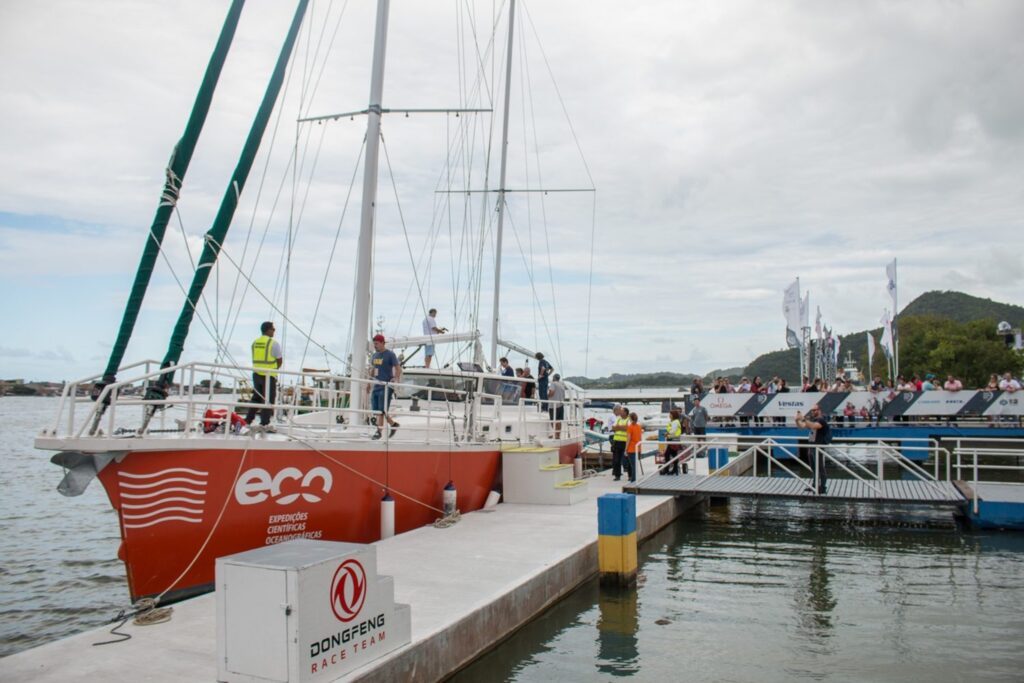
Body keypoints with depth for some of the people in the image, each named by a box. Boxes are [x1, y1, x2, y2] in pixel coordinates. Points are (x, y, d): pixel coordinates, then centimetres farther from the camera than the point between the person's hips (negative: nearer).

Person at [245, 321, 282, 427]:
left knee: (256, 398, 17)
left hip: (256, 374, 6)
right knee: (268, 399, 0)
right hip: (269, 375, -6)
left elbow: (256, 359, 13)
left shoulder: (255, 342, 9)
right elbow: (280, 360, -6)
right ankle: (264, 423, -1)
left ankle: (247, 421, 18)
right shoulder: (273, 343, -11)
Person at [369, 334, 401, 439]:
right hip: (376, 385, 7)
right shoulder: (374, 355, 15)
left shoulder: (390, 354, -5)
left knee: (381, 410, -8)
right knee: (376, 409, 7)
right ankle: (393, 424, 21)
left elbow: (398, 368, -11)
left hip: (386, 385, -7)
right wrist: (371, 371, 9)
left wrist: (396, 379, -24)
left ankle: (378, 431, -3)